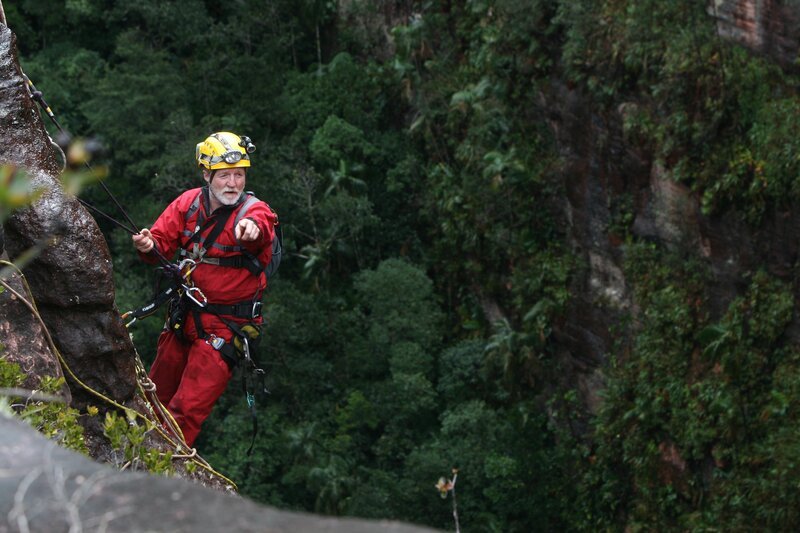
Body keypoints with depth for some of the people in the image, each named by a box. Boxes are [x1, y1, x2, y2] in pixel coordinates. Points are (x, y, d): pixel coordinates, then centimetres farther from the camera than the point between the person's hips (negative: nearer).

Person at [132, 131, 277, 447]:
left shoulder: (254, 210, -18)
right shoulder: (189, 202, -3)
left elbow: (262, 225, -41)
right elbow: (162, 241, -1)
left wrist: (253, 227, -65)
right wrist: (148, 246, -25)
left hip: (226, 324, -5)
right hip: (185, 315, 5)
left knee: (188, 409, -8)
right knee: (156, 396, 20)